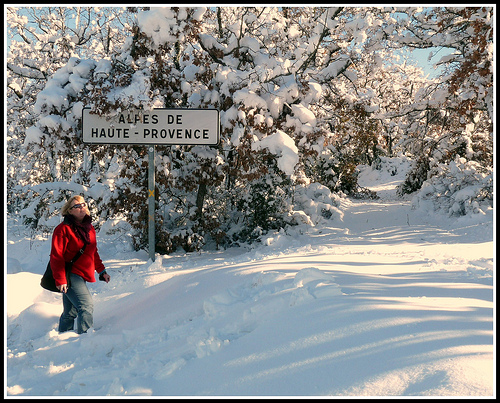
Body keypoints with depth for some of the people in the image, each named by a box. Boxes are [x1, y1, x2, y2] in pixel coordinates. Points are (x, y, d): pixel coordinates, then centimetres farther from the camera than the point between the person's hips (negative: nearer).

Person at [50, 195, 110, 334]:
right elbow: (56, 256, -14)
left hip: (82, 275, 8)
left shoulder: (89, 228, 13)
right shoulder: (63, 229, -11)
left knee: (71, 312, 16)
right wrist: (60, 280, -19)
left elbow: (93, 253, 23)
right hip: (70, 276, -8)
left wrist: (102, 271, 19)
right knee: (86, 306, -19)